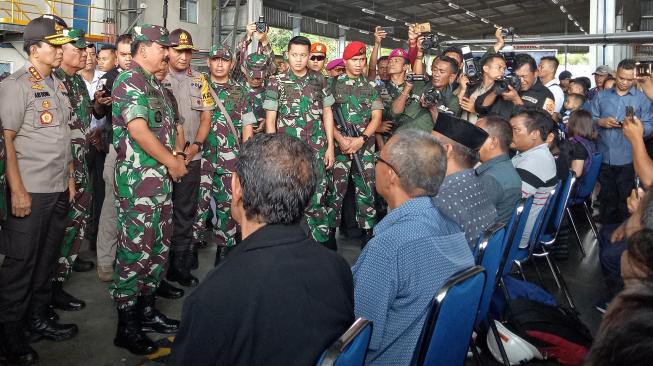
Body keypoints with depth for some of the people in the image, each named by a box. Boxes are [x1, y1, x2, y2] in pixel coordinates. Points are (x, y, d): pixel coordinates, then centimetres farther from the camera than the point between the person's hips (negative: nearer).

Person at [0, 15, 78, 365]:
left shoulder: (57, 85, 12)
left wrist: (69, 178, 15)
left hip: (59, 190, 7)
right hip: (30, 192, -7)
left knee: (47, 258, 14)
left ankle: (37, 319, 28)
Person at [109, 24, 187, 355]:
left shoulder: (153, 83, 19)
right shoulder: (130, 80, -10)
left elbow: (170, 125, 23)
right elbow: (138, 129, -20)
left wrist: (178, 154, 7)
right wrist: (171, 162, -13)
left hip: (161, 178, 10)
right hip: (138, 180, -10)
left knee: (159, 247, 14)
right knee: (135, 250, -4)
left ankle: (147, 311, 27)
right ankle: (127, 326, 6)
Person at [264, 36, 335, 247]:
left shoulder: (319, 80, 7)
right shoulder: (277, 82, 2)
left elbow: (327, 113, 11)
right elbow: (270, 119, 3)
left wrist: (330, 146, 5)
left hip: (316, 148, 1)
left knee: (316, 197, -1)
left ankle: (324, 241, 10)